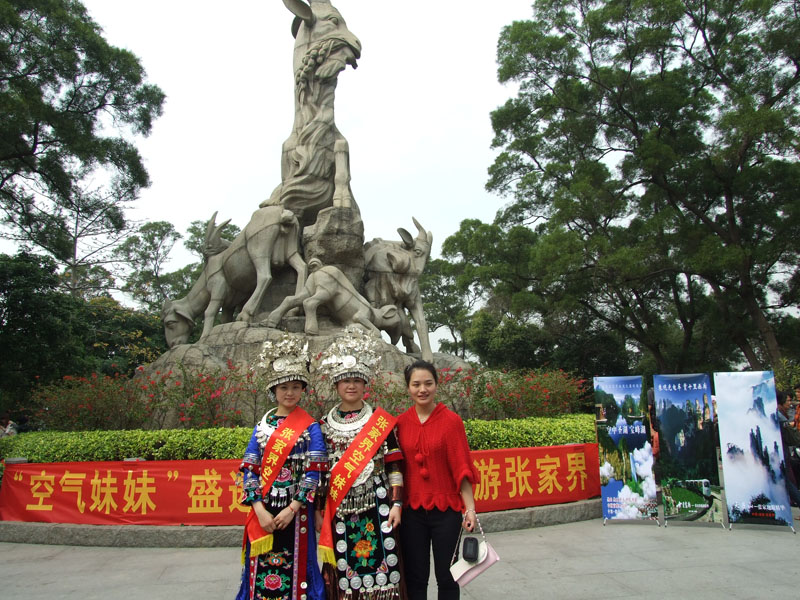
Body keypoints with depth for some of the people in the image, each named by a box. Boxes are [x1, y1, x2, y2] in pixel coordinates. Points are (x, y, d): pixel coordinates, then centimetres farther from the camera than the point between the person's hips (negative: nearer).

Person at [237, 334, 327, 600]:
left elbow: (314, 473, -7)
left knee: (295, 570, 5)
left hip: (296, 513, -2)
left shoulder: (310, 427, -2)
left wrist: (291, 510, -14)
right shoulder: (262, 426, 5)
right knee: (261, 573, 8)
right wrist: (260, 510, -9)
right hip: (263, 513, 2)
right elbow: (249, 470, 1)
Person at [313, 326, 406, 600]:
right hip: (339, 510, 2)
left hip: (376, 507, -1)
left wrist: (396, 503, -5)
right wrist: (319, 510, 7)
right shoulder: (324, 425, 6)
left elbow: (394, 465, 0)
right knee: (344, 573, 5)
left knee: (379, 566, 0)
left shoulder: (382, 421, 1)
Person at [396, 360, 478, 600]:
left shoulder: (451, 420, -9)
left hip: (446, 509, -2)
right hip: (411, 510, 3)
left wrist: (470, 508, -13)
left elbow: (462, 468, -9)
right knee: (414, 578, 14)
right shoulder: (400, 423, -1)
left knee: (447, 576, 11)